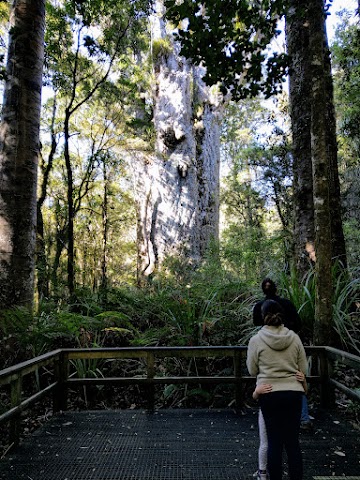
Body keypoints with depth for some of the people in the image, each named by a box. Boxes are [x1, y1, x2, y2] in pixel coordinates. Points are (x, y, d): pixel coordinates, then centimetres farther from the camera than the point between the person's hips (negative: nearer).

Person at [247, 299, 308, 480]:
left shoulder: (256, 340, -10)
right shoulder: (294, 338, -3)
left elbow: (252, 370, -1)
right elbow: (303, 368, 5)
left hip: (269, 393, -2)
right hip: (293, 392, 2)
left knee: (274, 441, 10)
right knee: (293, 441, 12)